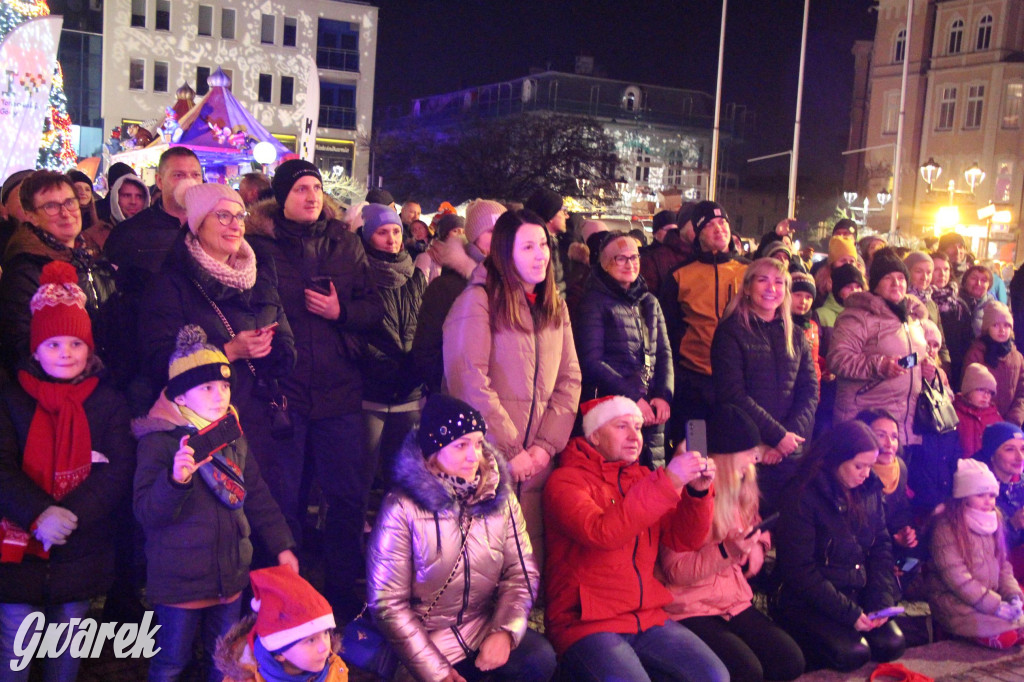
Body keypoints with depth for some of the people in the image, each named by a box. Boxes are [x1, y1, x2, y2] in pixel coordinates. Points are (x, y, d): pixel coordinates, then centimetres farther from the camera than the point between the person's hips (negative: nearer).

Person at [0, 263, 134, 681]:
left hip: (81, 550, 1)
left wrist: (73, 513, -19)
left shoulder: (108, 402, 4)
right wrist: (38, 515, -22)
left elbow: (118, 469, -6)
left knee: (67, 648, 13)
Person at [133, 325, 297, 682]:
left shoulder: (234, 438, 6)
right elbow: (147, 513, -19)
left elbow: (257, 496, 14)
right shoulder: (159, 441, -13)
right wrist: (176, 480, -37)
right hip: (180, 581, -5)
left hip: (230, 576, 6)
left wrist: (282, 545, 12)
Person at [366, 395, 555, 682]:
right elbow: (388, 603, -12)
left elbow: (521, 572, 0)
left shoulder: (500, 497, 0)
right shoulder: (402, 507, -12)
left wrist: (505, 631, -18)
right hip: (427, 640, -3)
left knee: (540, 658, -22)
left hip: (486, 627, 3)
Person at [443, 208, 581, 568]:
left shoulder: (555, 307, 13)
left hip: (536, 461, 5)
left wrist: (547, 444, -3)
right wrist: (510, 451, -13)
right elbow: (470, 383, -16)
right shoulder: (478, 301, -9)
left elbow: (569, 380, 10)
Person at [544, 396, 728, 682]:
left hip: (648, 617, 6)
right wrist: (668, 481, -27)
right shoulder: (565, 480, -6)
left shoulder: (643, 479, 13)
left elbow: (682, 539, 6)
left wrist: (697, 492, -12)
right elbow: (601, 532, -24)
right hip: (586, 624, -5)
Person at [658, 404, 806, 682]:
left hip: (735, 602, 7)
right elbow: (676, 571, -14)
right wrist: (727, 550, -24)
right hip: (689, 609, -7)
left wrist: (747, 550, -10)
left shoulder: (741, 491, 11)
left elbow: (753, 563, 14)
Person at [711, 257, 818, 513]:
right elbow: (733, 394, -9)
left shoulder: (795, 336, 15)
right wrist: (778, 435, -13)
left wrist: (791, 435, -9)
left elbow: (809, 391, 8)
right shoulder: (731, 332, 0)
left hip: (791, 452, 4)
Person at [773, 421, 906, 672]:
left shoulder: (870, 490, 4)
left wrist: (882, 600, -7)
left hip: (859, 594, 6)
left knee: (891, 645, -14)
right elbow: (799, 569, -18)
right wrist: (848, 613, -19)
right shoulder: (802, 496, -16)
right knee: (853, 653, -22)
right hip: (810, 602, -6)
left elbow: (881, 549, 8)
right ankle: (795, 639, 5)